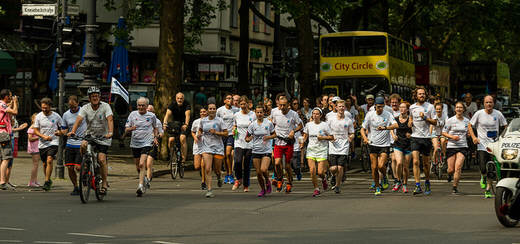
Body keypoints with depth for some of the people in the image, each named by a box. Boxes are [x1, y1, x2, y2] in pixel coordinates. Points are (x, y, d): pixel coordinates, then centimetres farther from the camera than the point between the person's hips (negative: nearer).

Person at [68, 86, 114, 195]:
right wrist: (73, 131, -39)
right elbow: (79, 119, -21)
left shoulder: (105, 106, -12)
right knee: (83, 145, -30)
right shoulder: (85, 108, -6)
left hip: (103, 137, -2)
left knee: (101, 159, -15)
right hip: (90, 135, 2)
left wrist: (110, 132, -44)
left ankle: (104, 183, -1)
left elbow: (110, 119, -26)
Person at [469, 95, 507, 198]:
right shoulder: (479, 114, -1)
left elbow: (505, 127, 13)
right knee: (483, 169, -10)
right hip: (482, 145, -1)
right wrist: (473, 137, -5)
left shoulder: (498, 114, 2)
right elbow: (470, 126, 9)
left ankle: (488, 190, 11)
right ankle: (483, 177, 25)